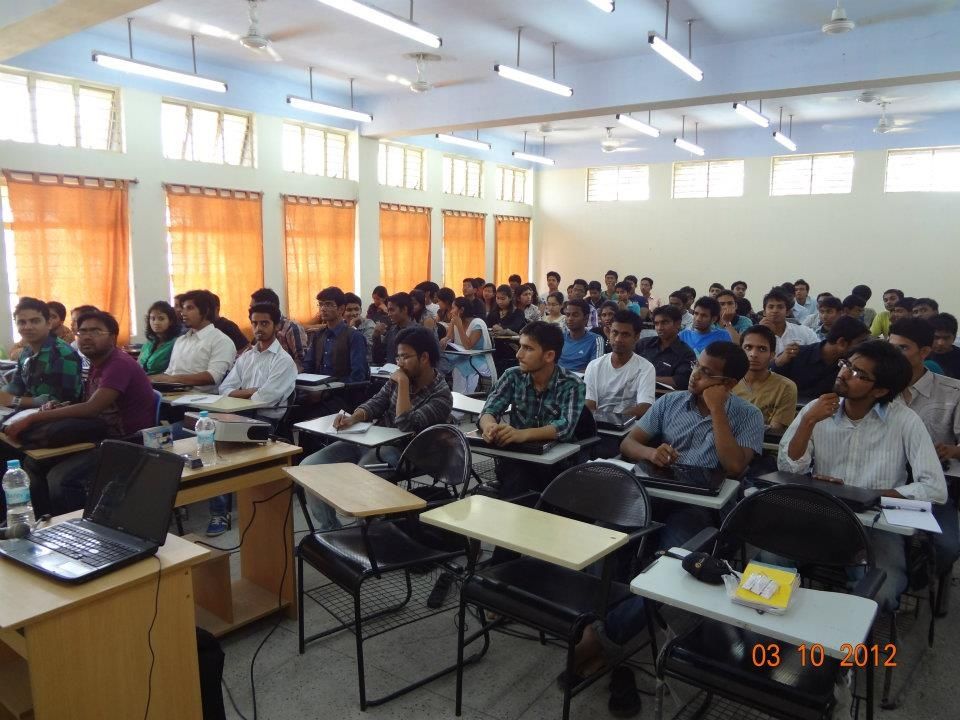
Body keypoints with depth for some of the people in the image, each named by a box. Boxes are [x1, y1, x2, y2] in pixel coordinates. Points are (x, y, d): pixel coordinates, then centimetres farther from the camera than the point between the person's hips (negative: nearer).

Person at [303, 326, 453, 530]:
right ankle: (329, 529, 8)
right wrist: (353, 418, -15)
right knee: (308, 467, -5)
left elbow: (406, 426, -24)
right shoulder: (398, 377, 6)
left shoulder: (441, 396, -14)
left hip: (394, 451, -7)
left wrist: (403, 383, -22)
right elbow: (376, 403, 5)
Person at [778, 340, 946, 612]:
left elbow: (935, 489, -14)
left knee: (879, 595, -28)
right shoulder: (816, 410, 1)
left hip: (877, 526, -1)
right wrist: (808, 422, -16)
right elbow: (788, 471, -6)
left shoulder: (904, 421, -6)